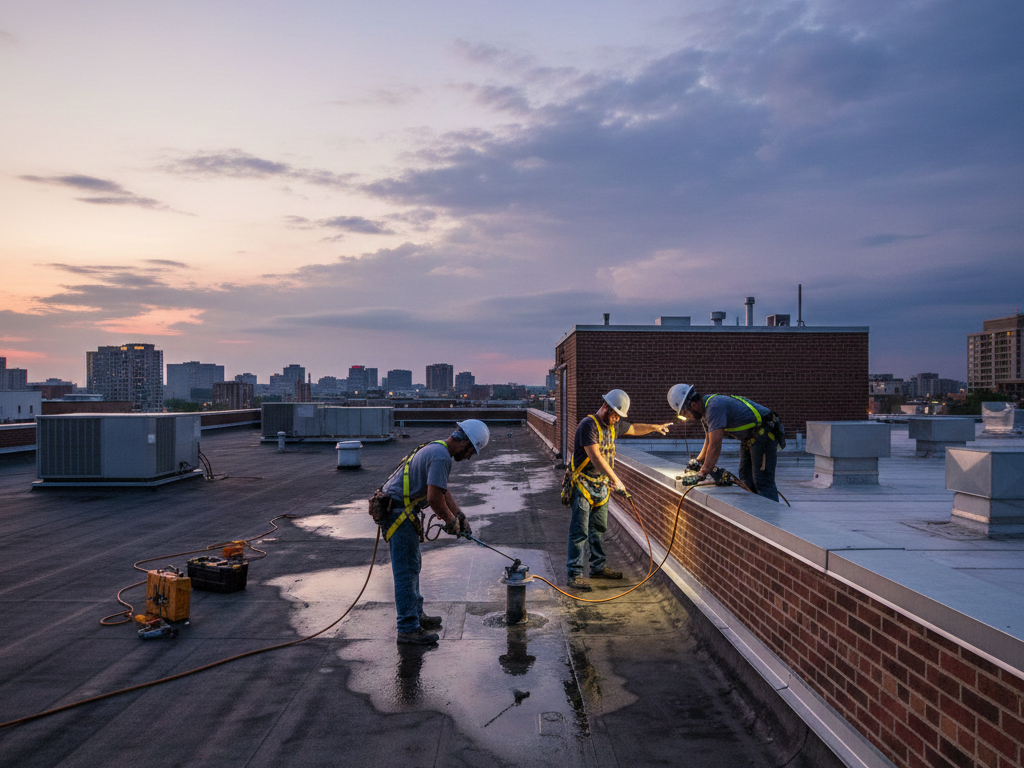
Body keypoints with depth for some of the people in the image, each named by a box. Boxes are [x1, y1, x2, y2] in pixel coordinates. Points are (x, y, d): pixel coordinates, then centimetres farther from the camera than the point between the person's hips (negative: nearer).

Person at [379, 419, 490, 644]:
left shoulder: (437, 449, 15)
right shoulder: (441, 457, -19)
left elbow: (443, 491, 24)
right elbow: (434, 498, -24)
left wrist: (460, 517, 20)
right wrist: (451, 521, -8)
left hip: (401, 511, 11)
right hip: (399, 512, -11)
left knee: (412, 566, 19)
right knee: (406, 570, -5)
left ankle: (416, 615, 31)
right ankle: (408, 629, 1)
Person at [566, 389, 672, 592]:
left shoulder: (613, 426, 10)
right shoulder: (588, 425, -18)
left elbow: (634, 429, 32)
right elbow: (595, 457, -26)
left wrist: (655, 427, 34)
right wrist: (616, 479, -28)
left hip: (602, 486, 9)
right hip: (584, 485, -9)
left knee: (599, 529, 16)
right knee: (580, 532, -7)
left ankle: (598, 567, 27)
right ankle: (575, 574, -3)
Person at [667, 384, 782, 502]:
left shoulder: (714, 407, -26)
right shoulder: (705, 409, 6)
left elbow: (715, 445, -30)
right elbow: (709, 440, 20)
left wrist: (702, 474, -27)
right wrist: (698, 461, 15)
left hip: (764, 433, -11)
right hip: (749, 438, 11)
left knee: (762, 481, -12)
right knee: (745, 477, 13)